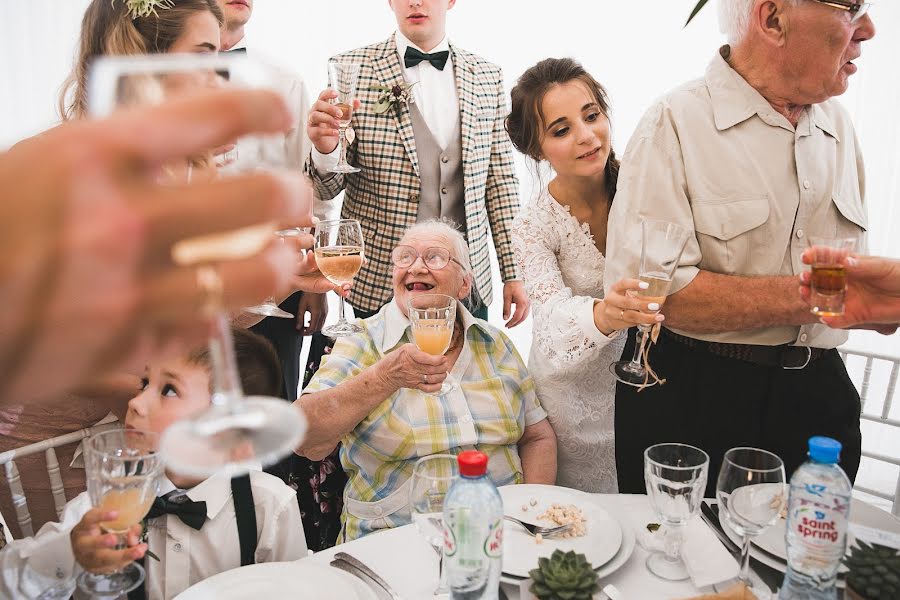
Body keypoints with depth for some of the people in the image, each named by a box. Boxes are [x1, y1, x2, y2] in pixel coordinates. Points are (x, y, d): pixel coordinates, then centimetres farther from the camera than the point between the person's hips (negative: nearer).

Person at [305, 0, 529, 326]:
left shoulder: (488, 77, 4)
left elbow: (500, 180, 7)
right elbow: (329, 188, -3)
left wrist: (513, 274, 5)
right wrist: (326, 151, -25)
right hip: (377, 284, -2)